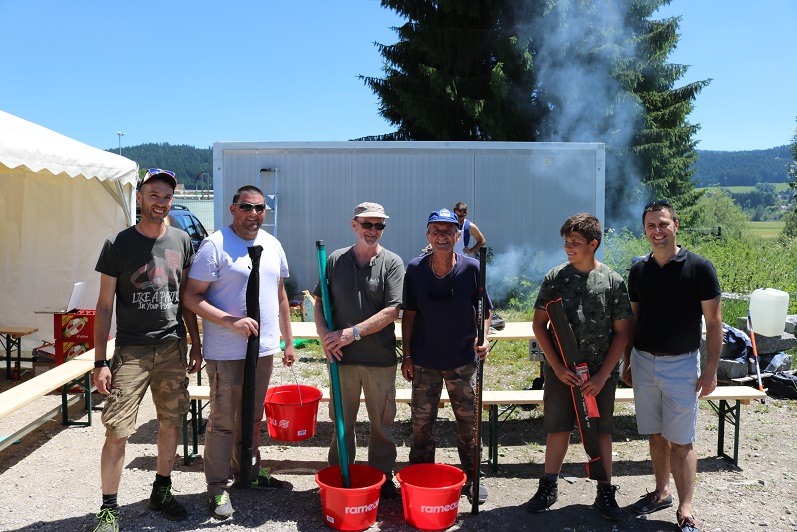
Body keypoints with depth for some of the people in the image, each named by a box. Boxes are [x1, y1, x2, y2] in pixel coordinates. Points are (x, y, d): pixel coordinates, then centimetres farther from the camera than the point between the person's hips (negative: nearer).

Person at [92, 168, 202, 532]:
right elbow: (105, 305, -3)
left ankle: (161, 492, 30)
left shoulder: (181, 242, 6)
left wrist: (196, 343, 11)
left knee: (171, 422, 11)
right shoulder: (118, 244, -4)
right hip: (131, 350, -3)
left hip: (173, 348, 3)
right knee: (117, 432, -3)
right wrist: (99, 361, -7)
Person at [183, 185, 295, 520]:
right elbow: (192, 297, -13)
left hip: (264, 349, 6)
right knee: (223, 422, 4)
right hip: (226, 353, -6)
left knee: (251, 417, 19)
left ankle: (248, 471, 35)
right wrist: (231, 322, -22)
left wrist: (288, 341, 16)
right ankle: (218, 487, 17)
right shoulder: (214, 245, -10)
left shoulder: (272, 245, 10)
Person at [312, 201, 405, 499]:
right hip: (342, 357, 2)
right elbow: (319, 302, 9)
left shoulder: (392, 263, -3)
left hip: (381, 359, -1)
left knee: (382, 423, 11)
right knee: (341, 422, 11)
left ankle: (382, 476, 29)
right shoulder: (335, 260, 4)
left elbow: (391, 311, -11)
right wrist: (324, 336, -8)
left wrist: (352, 333, -16)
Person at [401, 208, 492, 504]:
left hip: (463, 360, 0)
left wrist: (483, 337, -17)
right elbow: (409, 314, 1)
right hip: (425, 361, 1)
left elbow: (484, 310, 2)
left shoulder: (472, 269, -8)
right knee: (421, 424, 10)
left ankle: (472, 478, 29)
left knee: (468, 424, 11)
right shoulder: (415, 269, -5)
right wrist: (407, 355, 1)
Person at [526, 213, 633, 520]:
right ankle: (548, 487, 25)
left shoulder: (613, 281, -4)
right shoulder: (555, 277, -2)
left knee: (601, 431, 10)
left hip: (601, 372, 0)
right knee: (558, 428, 8)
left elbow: (622, 332, -2)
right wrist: (557, 366, -7)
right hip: (561, 371, 1)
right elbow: (539, 324, 1)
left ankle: (605, 493, 23)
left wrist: (603, 375, -8)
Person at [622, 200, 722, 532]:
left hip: (681, 365, -4)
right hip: (643, 362, 4)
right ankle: (662, 492, 29)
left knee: (680, 441, 1)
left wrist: (711, 369, -9)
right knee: (655, 435, 14)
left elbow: (713, 321, -6)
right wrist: (627, 362, 11)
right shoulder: (639, 270, 5)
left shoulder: (699, 267, -8)